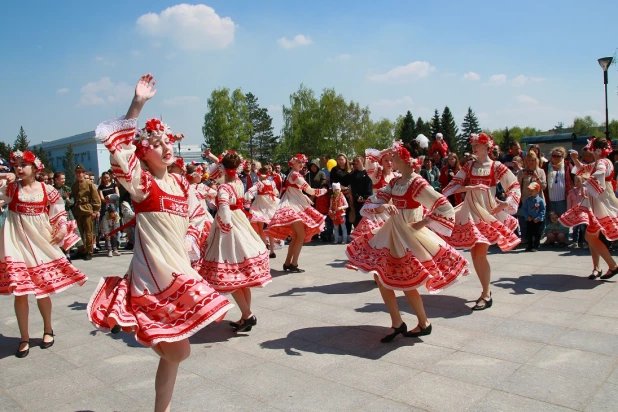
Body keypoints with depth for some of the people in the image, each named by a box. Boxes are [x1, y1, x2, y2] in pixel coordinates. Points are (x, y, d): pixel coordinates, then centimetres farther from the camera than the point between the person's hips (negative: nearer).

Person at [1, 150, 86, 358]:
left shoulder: (47, 190, 1)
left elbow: (60, 210, 8)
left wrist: (62, 229, -6)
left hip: (40, 240, 0)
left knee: (42, 289, 7)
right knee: (20, 291, 0)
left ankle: (48, 330, 27)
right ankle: (24, 338, 15)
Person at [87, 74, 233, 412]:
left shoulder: (180, 182, 8)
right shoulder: (141, 182, -8)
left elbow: (196, 214, 23)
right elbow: (119, 145, -23)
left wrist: (189, 240, 9)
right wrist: (137, 104, -26)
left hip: (179, 270, 7)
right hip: (153, 275, -7)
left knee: (174, 352, 17)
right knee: (177, 352, -3)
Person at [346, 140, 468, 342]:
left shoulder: (417, 183, -17)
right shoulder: (395, 182, 6)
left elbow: (445, 208, -21)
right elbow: (374, 201, 6)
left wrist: (423, 223, -16)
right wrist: (383, 206, -15)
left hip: (410, 234, -8)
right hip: (392, 233, 8)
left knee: (406, 284, 1)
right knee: (381, 277, 7)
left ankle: (424, 324, 25)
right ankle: (397, 324, 19)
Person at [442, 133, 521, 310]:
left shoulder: (496, 167, -1)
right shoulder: (469, 165, 8)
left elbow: (514, 187, -2)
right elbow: (454, 185, 3)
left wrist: (504, 204, -16)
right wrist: (470, 187, -15)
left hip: (488, 211, -4)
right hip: (470, 210, 4)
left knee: (480, 253, -10)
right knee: (474, 254, 6)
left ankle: (487, 295, 3)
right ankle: (486, 290, 22)